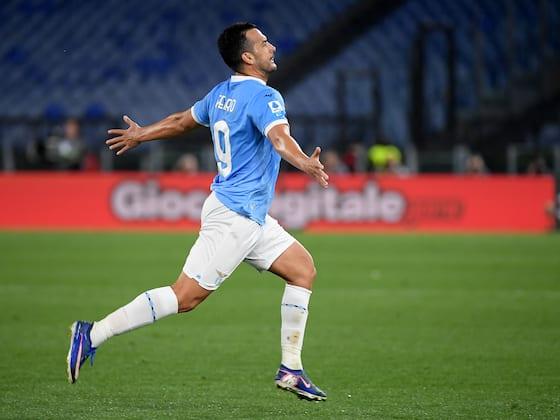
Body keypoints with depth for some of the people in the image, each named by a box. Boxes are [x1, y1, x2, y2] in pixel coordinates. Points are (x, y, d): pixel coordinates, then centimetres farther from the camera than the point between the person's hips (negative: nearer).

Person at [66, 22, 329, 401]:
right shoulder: (264, 96, -16)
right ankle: (93, 335, -6)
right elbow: (280, 138, -35)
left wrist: (140, 135, 43)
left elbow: (181, 121, 26)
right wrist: (305, 163, -54)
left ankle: (291, 369, 9)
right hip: (235, 217, -10)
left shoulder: (221, 94, 12)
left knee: (303, 269, 9)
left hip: (250, 217, 10)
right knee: (185, 297, -11)